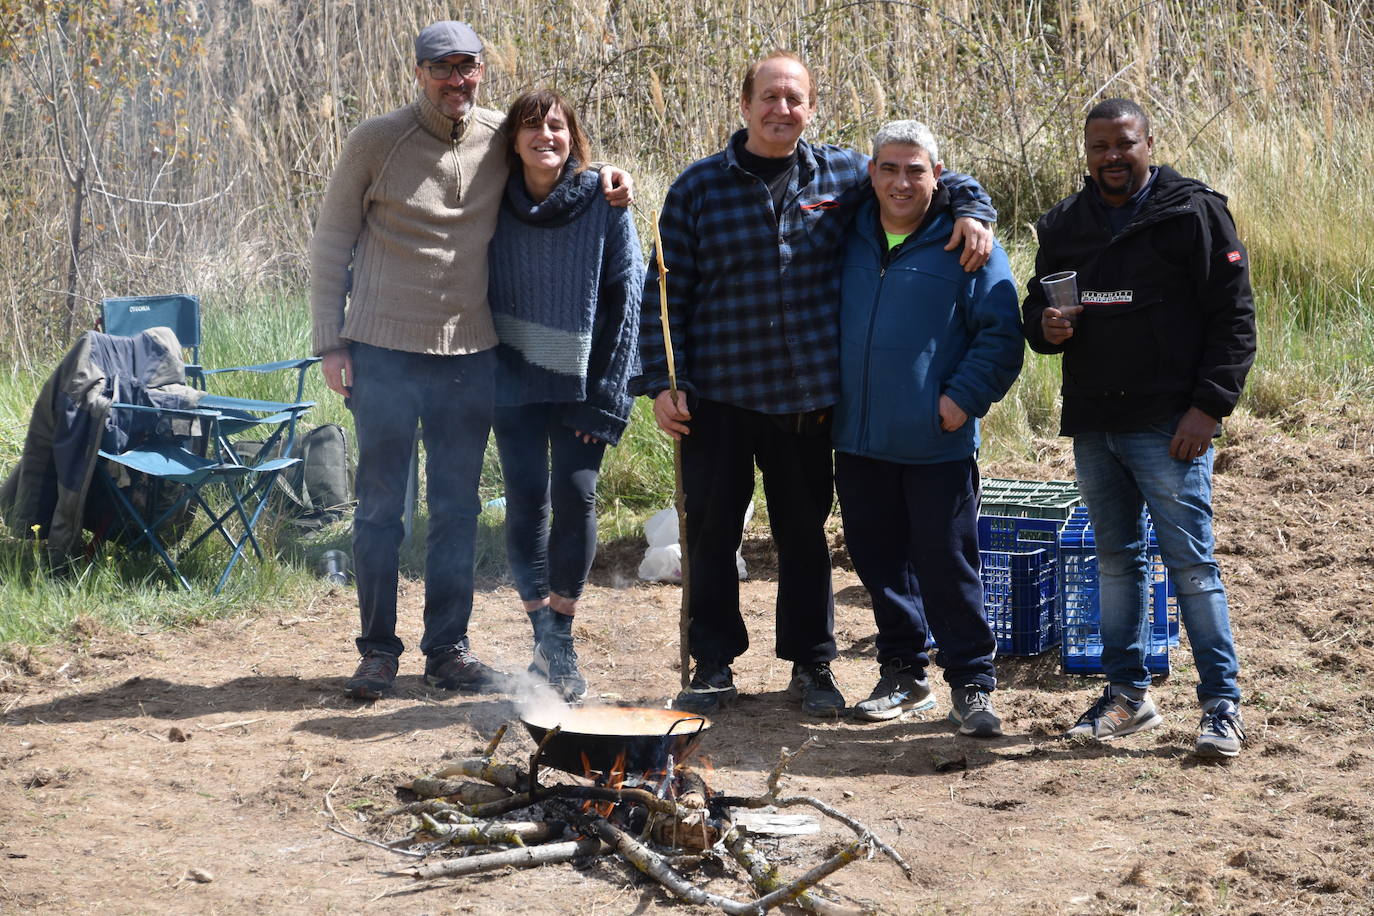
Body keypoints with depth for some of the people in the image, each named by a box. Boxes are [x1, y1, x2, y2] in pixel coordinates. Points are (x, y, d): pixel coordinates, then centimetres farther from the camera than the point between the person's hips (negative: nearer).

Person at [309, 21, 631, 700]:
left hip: (469, 354, 3)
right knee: (380, 507, 4)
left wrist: (603, 174, -1)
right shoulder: (376, 141, -5)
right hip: (385, 351, -3)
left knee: (458, 509, 9)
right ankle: (378, 650, 15)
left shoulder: (503, 141, 2)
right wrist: (330, 342, -5)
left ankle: (448, 649, 19)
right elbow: (331, 244, 0)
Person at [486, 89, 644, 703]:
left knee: (576, 495, -10)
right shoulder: (496, 207, 1)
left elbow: (624, 301, -4)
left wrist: (608, 395, -8)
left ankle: (559, 639, 1)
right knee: (527, 502, -1)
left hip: (581, 383, -1)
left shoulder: (603, 205, -4)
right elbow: (478, 293, 8)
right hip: (515, 381, 2)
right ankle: (546, 639, 10)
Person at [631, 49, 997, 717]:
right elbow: (666, 291, 0)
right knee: (711, 535, 5)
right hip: (719, 395, -1)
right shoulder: (699, 186, 0)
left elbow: (932, 179, 16)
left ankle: (811, 664, 22)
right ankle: (713, 667, 17)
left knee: (805, 537, 11)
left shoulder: (842, 176, 4)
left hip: (807, 400, 1)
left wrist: (971, 211, -5)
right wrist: (660, 382, -6)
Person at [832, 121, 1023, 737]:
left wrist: (965, 396, -14)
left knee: (947, 564, -1)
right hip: (860, 438, 5)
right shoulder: (850, 237, 9)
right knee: (880, 562, 12)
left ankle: (971, 684, 8)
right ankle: (902, 671, 25)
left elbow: (1001, 334, -5)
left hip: (936, 444, -5)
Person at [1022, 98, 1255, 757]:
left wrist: (1208, 405, -14)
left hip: (1168, 425, -6)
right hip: (1092, 425, 6)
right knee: (1115, 558, 12)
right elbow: (1035, 306, 23)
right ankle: (1128, 694, 21)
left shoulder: (1194, 214, -4)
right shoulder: (1063, 225, 13)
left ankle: (1222, 705, -1)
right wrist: (1045, 327, -2)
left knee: (1191, 563, -7)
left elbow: (1233, 318, -6)